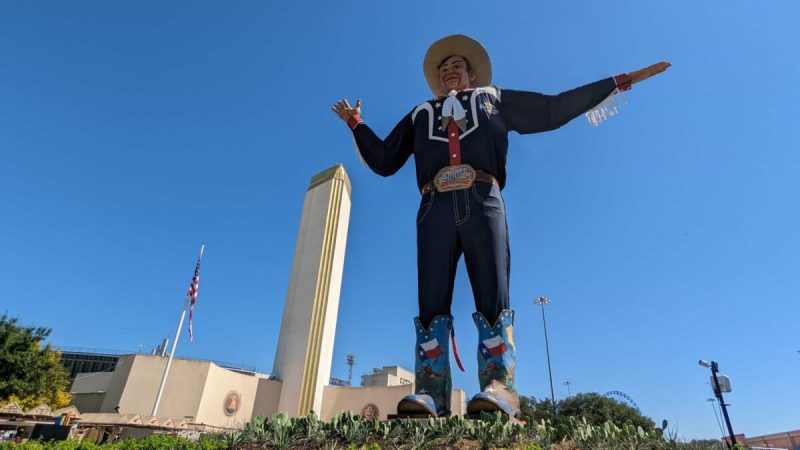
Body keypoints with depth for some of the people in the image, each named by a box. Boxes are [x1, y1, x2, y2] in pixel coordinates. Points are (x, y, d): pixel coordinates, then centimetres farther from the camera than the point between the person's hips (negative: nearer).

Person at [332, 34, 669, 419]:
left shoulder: (492, 98, 32)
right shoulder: (421, 114, 34)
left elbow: (554, 109, 29)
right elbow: (384, 160, 33)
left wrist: (619, 82, 29)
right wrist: (356, 124, 34)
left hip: (482, 202, -1)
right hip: (435, 207, 2)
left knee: (493, 299, -14)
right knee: (431, 304, -11)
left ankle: (499, 390, -18)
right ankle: (429, 395, -15)